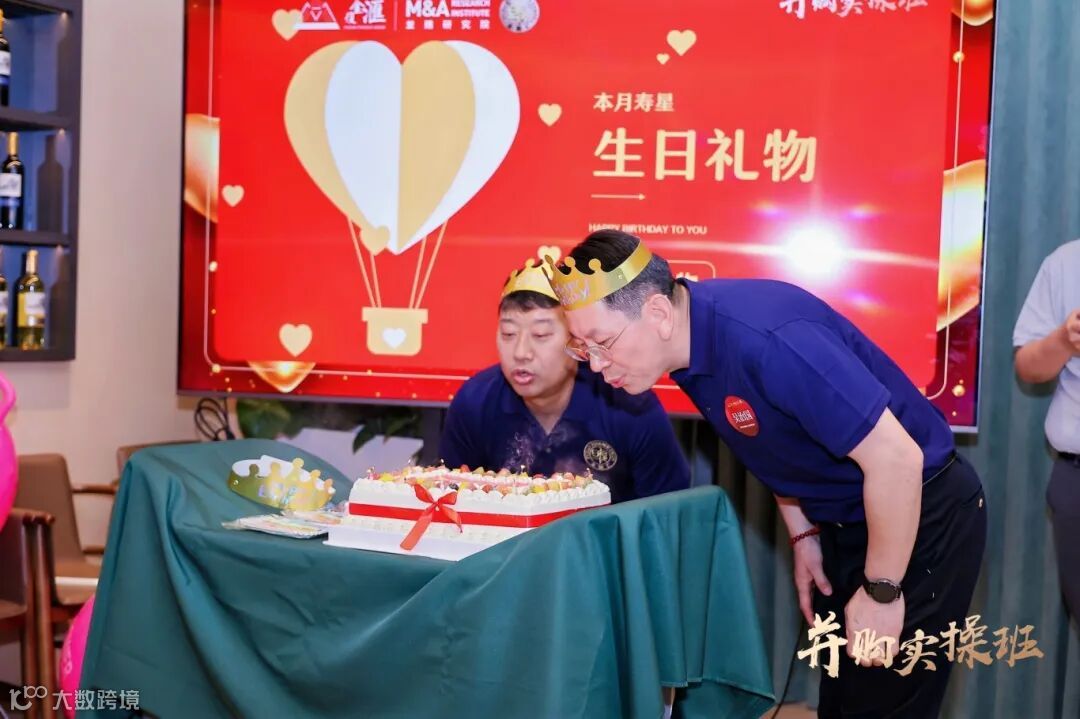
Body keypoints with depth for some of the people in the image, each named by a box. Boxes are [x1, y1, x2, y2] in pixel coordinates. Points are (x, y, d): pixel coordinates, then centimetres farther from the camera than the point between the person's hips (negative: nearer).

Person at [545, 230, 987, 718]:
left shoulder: (764, 338, -34)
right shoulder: (685, 340, -6)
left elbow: (896, 457, -30)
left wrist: (881, 590, -20)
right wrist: (803, 537, 11)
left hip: (924, 516, -8)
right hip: (845, 523, 8)